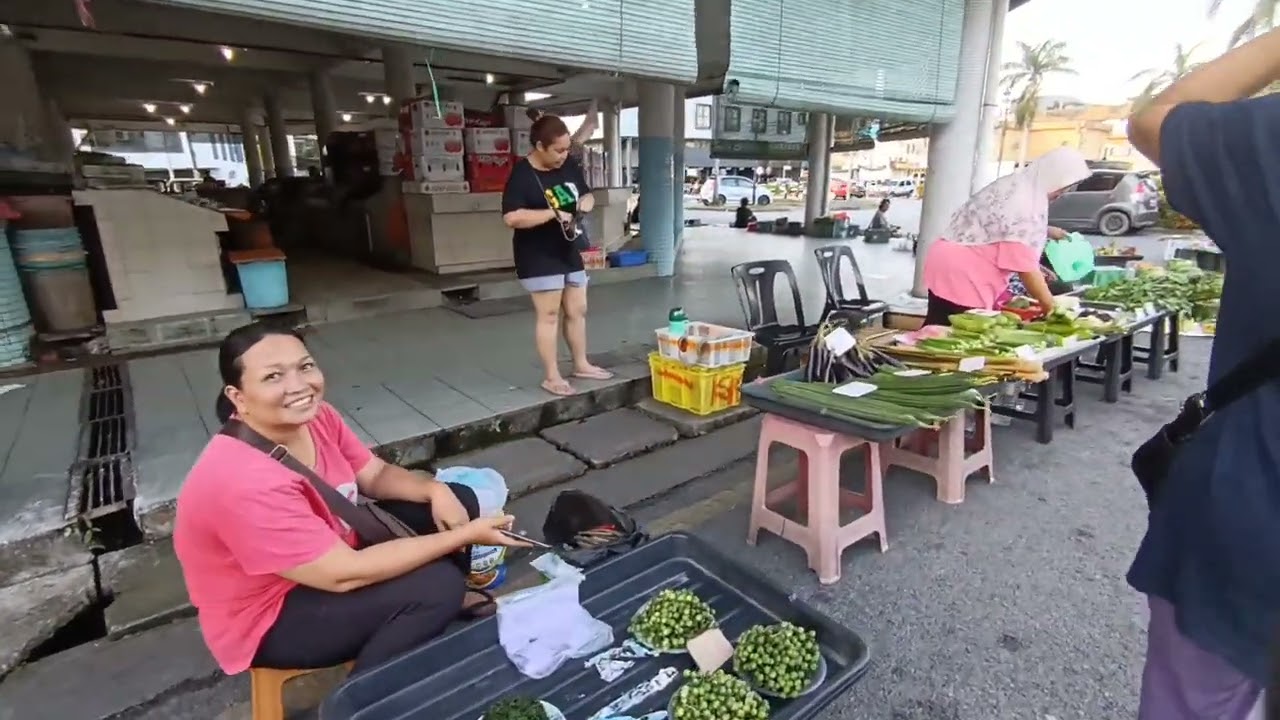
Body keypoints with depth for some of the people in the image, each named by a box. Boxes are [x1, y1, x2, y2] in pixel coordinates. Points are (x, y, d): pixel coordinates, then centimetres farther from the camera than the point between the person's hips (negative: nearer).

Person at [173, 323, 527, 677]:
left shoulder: (315, 416, -11)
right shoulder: (246, 482, -34)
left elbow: (376, 475, 1)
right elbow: (346, 575, -32)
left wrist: (435, 490, -20)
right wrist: (466, 535, -30)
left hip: (332, 553, 8)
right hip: (272, 619, -7)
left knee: (457, 499, -1)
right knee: (436, 585, -24)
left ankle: (448, 604, 23)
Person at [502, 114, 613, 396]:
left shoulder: (569, 165, 4)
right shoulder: (522, 175, -17)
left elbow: (586, 194, 18)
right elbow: (511, 217, -27)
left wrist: (586, 202, -6)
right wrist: (553, 213, -25)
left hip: (569, 251, 7)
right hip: (539, 257, -7)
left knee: (577, 310, 13)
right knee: (548, 314, -2)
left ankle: (581, 365, 29)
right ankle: (551, 377, 8)